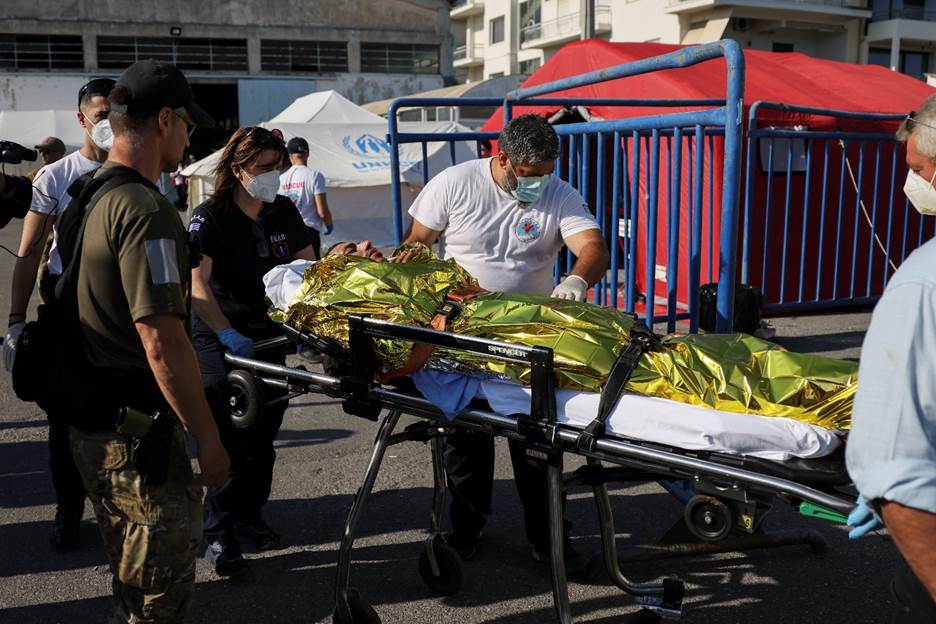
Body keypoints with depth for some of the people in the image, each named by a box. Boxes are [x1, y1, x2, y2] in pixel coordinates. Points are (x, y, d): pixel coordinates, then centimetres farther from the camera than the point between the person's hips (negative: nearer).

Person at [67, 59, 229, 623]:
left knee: (134, 577, 25)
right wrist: (209, 438, -19)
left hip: (91, 422, 10)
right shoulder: (146, 211, -22)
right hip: (136, 429, -10)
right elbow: (162, 345, -26)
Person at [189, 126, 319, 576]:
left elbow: (308, 266, 11)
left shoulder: (283, 213, 3)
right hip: (221, 340, -5)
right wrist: (228, 333, -40)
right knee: (228, 440, -6)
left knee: (263, 435, 12)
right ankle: (218, 534, 6)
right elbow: (197, 284, -27)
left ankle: (249, 515, 30)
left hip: (269, 336, 5)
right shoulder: (209, 218, -14)